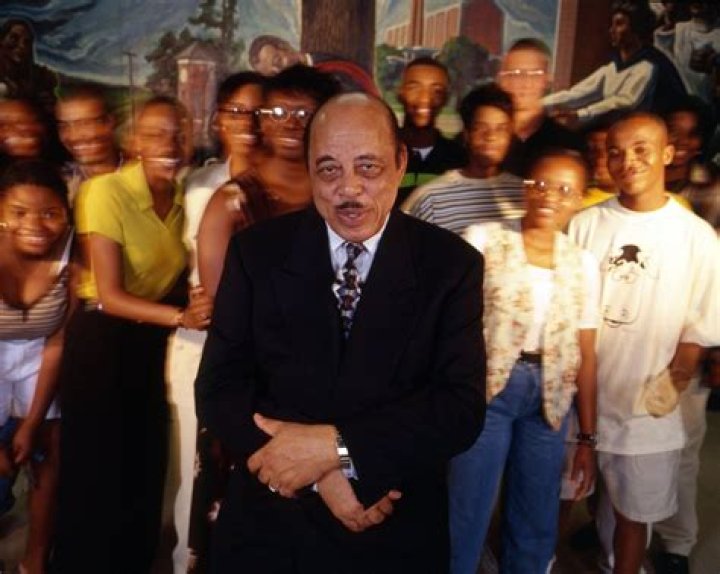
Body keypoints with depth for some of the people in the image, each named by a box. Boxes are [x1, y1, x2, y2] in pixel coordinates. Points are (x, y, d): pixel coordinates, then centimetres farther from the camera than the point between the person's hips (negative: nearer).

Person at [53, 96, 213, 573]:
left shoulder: (183, 197, 0)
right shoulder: (107, 191, -18)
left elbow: (174, 277, 6)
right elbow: (109, 295, -22)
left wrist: (190, 307, -14)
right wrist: (181, 316, -33)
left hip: (152, 344, 6)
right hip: (102, 340, -5)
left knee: (147, 470, 15)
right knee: (97, 472, 7)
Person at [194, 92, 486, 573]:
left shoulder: (451, 264, -7)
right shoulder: (257, 252, -4)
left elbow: (462, 406, -13)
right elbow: (219, 386, -7)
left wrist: (334, 446, -23)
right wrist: (321, 474, -19)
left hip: (397, 535, 0)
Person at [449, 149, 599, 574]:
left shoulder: (584, 263, 5)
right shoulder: (483, 239, -5)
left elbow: (586, 354, 7)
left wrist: (588, 437, 8)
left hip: (550, 398, 4)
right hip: (485, 388, -3)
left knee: (537, 521, 16)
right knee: (467, 513, 5)